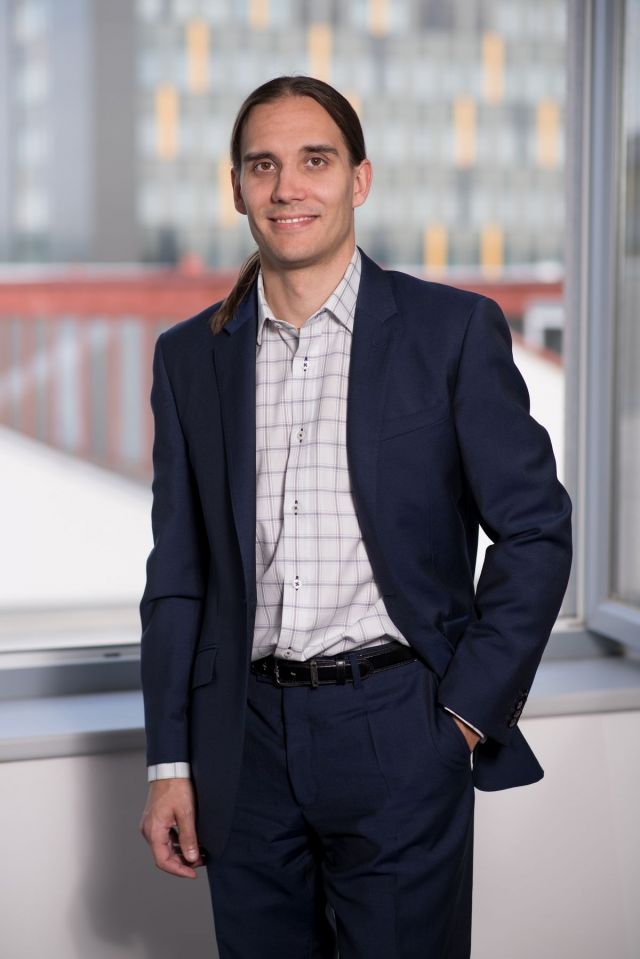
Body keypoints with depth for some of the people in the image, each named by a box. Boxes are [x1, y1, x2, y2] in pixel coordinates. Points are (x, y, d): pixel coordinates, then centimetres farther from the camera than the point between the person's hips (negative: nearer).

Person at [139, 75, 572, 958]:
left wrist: (471, 711, -6)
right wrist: (169, 760, 7)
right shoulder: (189, 356, 7)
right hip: (246, 744, 3)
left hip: (400, 734, -3)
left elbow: (535, 529, -2)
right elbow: (179, 571, 9)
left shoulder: (454, 330, -2)